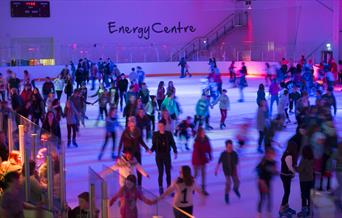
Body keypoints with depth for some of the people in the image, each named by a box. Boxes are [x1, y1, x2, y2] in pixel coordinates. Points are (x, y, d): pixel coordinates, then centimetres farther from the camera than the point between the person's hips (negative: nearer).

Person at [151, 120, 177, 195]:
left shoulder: (169, 134, -4)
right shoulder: (155, 134, -4)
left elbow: (173, 143, 2)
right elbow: (154, 145, 0)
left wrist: (175, 152, -6)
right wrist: (151, 150, -18)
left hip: (167, 155, 1)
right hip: (159, 156, -1)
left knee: (168, 172, 8)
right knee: (160, 172, -1)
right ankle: (161, 188, 10)